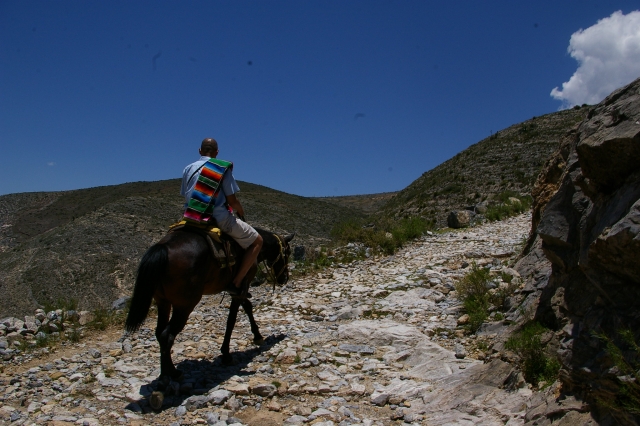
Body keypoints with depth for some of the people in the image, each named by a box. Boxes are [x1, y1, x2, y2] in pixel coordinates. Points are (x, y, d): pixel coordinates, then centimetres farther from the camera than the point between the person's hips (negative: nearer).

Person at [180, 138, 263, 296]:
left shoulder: (188, 169, 10)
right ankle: (236, 284, -2)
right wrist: (241, 212, 13)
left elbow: (185, 197, 13)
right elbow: (232, 200, -7)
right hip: (219, 218, -6)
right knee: (256, 241, 5)